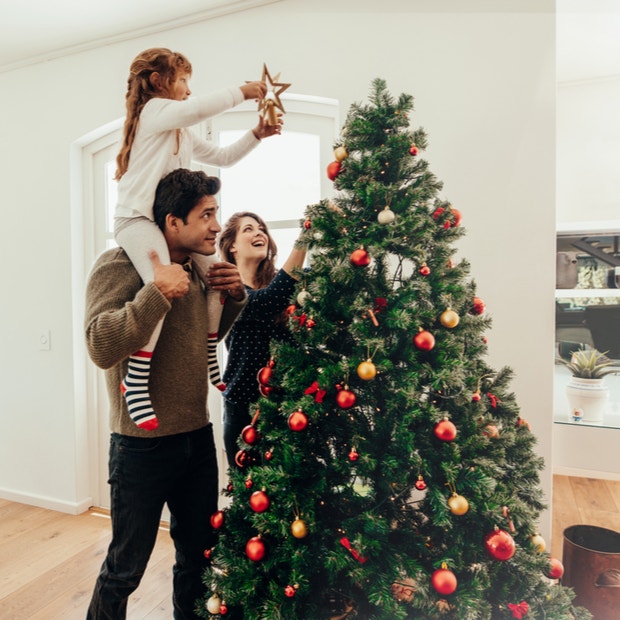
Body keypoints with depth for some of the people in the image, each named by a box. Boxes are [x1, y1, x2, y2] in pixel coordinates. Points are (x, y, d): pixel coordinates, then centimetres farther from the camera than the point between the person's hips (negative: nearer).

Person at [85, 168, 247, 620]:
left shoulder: (196, 268, 7)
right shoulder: (121, 265, -14)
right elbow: (101, 347, -26)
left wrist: (233, 295, 3)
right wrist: (158, 291, -30)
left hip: (198, 437, 7)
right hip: (144, 444, -7)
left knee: (199, 556, 22)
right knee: (125, 569, 13)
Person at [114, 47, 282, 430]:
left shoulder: (183, 133, 25)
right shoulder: (154, 110, -2)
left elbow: (221, 157, 27)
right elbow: (199, 109, -21)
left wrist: (257, 134, 18)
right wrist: (241, 92, -8)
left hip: (168, 220, 10)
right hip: (137, 218, -10)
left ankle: (210, 361, 15)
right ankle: (136, 381, -24)